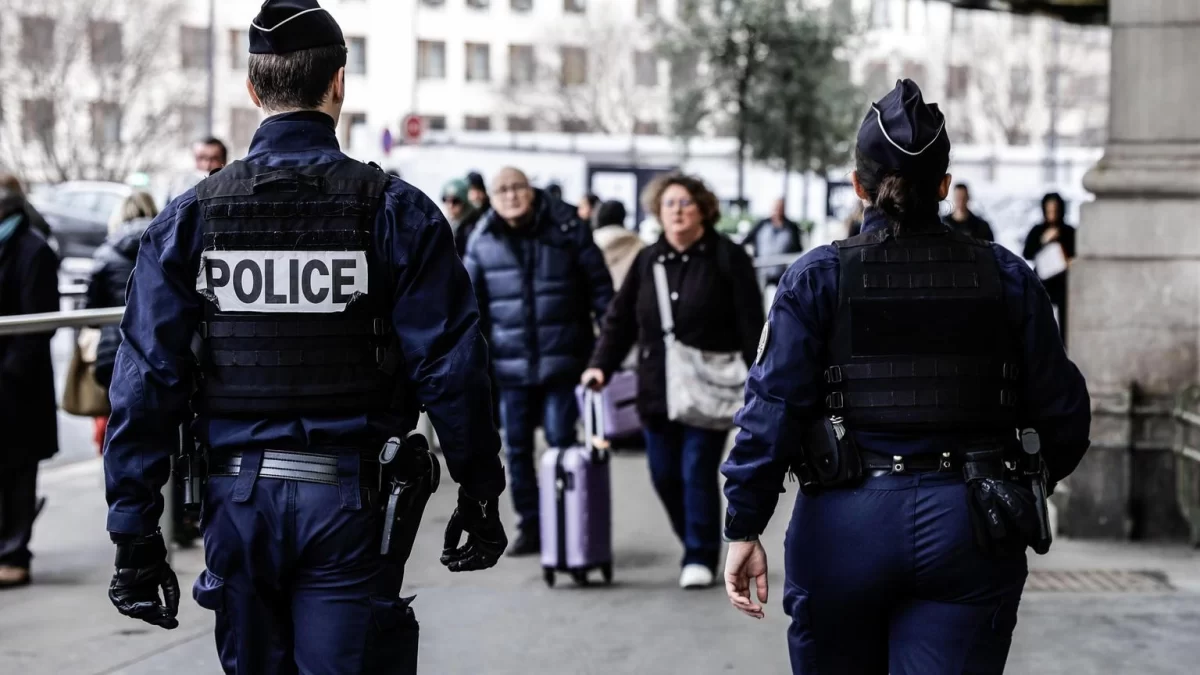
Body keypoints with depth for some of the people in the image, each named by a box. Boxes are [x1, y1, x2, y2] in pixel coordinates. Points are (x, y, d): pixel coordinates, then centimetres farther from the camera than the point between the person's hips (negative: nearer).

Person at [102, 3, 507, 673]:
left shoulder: (191, 216, 1)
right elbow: (452, 367, -7)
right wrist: (480, 494, 4)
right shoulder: (396, 211, -5)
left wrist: (136, 530, 2)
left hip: (239, 498, 3)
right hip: (350, 500, -2)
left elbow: (145, 380, -2)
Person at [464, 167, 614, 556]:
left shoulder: (567, 230, -2)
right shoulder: (483, 243, 4)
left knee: (562, 442, -2)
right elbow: (471, 304, 8)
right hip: (510, 363, 3)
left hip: (562, 359, -3)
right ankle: (529, 527, 18)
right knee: (518, 448, 8)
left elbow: (600, 287, 1)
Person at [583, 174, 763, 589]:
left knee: (698, 472, -8)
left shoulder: (727, 258, -3)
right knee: (664, 475, 6)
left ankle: (700, 556, 4)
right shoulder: (647, 262, 11)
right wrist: (601, 364, -1)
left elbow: (751, 323, -6)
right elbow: (621, 319, 10)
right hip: (658, 390, 5)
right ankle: (696, 545, 24)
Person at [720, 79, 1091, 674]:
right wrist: (1027, 483, 24)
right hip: (968, 532, 1)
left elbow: (773, 406, -8)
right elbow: (1061, 412, 5)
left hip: (846, 527, -1)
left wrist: (744, 529, -5)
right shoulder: (1006, 278, 3)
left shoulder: (817, 277, -2)